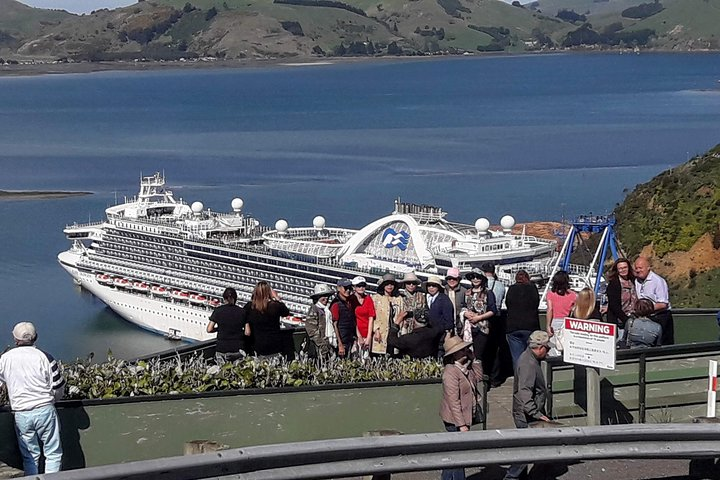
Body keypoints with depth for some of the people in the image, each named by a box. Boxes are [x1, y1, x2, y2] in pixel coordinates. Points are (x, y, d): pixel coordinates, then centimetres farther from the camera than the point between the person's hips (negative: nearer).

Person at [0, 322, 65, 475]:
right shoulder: (44, 357, -8)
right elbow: (59, 388, -4)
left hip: (20, 415, 2)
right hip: (44, 410, -2)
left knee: (29, 456, 13)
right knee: (53, 453, 7)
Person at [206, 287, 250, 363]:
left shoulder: (218, 311, -2)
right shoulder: (242, 312, -1)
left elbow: (209, 330, -3)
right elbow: (247, 333, -4)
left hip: (222, 348, 0)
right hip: (238, 348, 0)